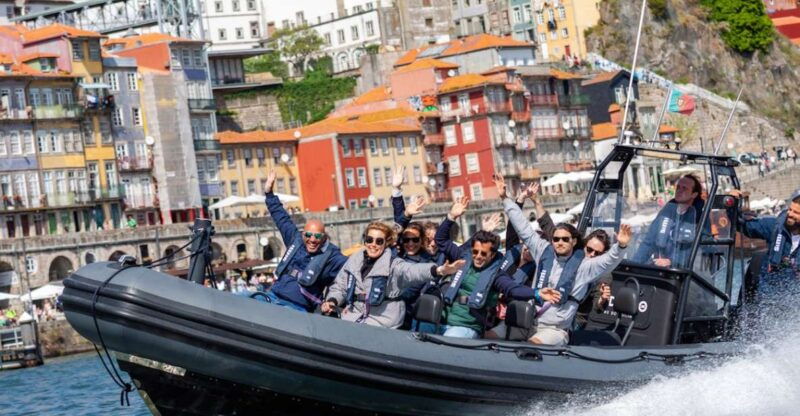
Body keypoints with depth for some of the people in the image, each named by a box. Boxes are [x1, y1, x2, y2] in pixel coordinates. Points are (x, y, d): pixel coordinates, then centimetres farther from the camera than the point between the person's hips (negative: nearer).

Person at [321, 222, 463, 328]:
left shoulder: (393, 264, -7)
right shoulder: (354, 261, 9)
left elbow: (414, 270, -28)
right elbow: (339, 287, 21)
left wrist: (438, 270, -48)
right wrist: (332, 301, -1)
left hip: (382, 321, -4)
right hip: (353, 316, 4)